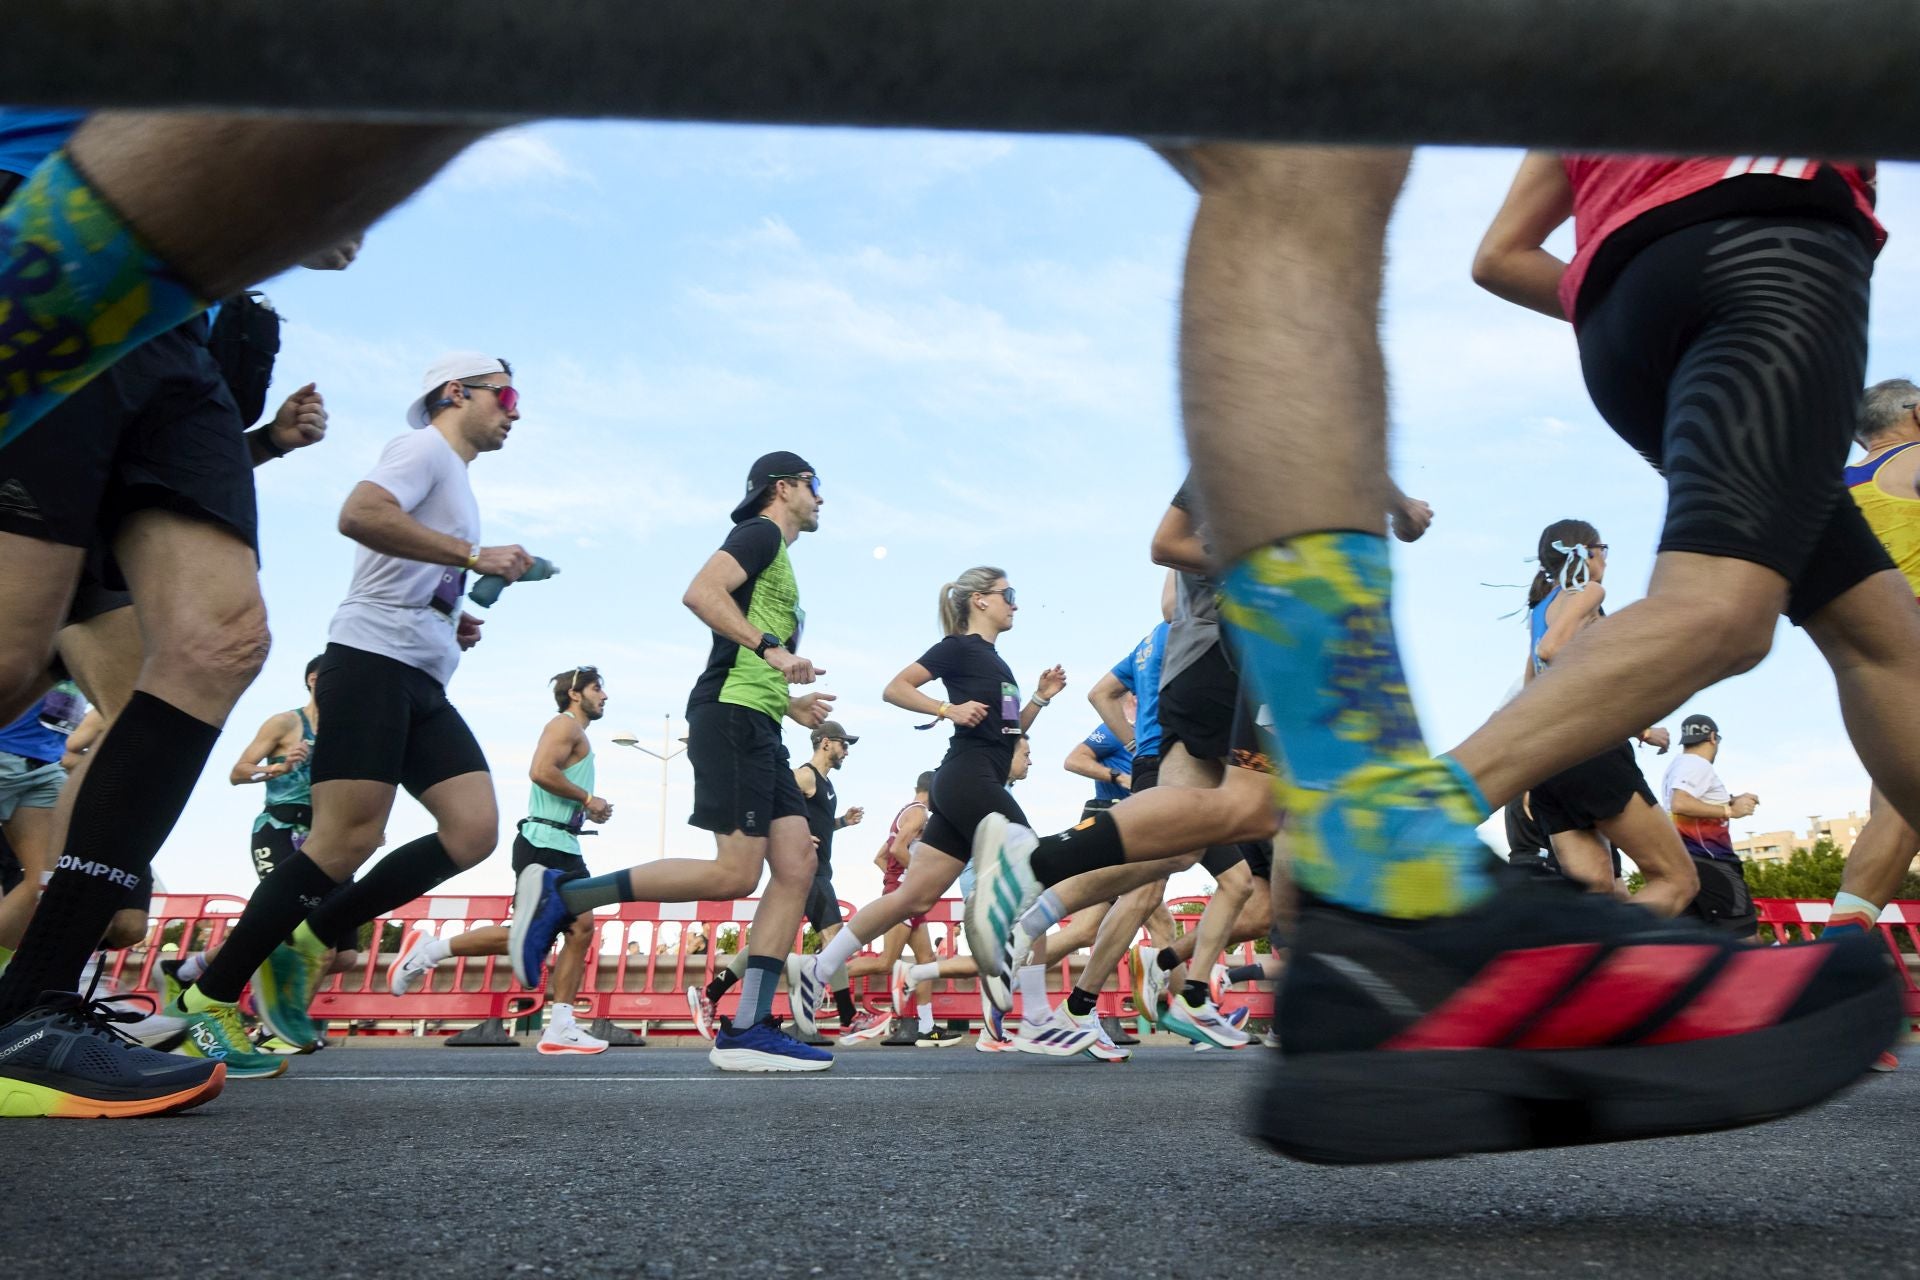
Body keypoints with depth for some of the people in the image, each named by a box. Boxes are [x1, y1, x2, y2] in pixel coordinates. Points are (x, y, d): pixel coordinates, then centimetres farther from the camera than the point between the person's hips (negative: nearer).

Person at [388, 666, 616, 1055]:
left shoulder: (577, 735, 24)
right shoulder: (565, 725, -6)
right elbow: (540, 771, -23)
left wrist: (588, 810, 11)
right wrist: (587, 798, -15)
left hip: (563, 849, 10)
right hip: (544, 845, -10)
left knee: (581, 928, 1)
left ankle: (560, 1028, 0)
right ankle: (429, 950, 5)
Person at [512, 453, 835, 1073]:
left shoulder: (779, 563, 29)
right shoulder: (760, 534, 2)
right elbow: (700, 592, -17)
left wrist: (791, 704, 18)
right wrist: (771, 647, -21)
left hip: (757, 729, 10)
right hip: (731, 715, -10)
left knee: (797, 864, -2)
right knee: (734, 874, -16)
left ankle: (747, 1031, -5)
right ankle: (559, 897, -9)